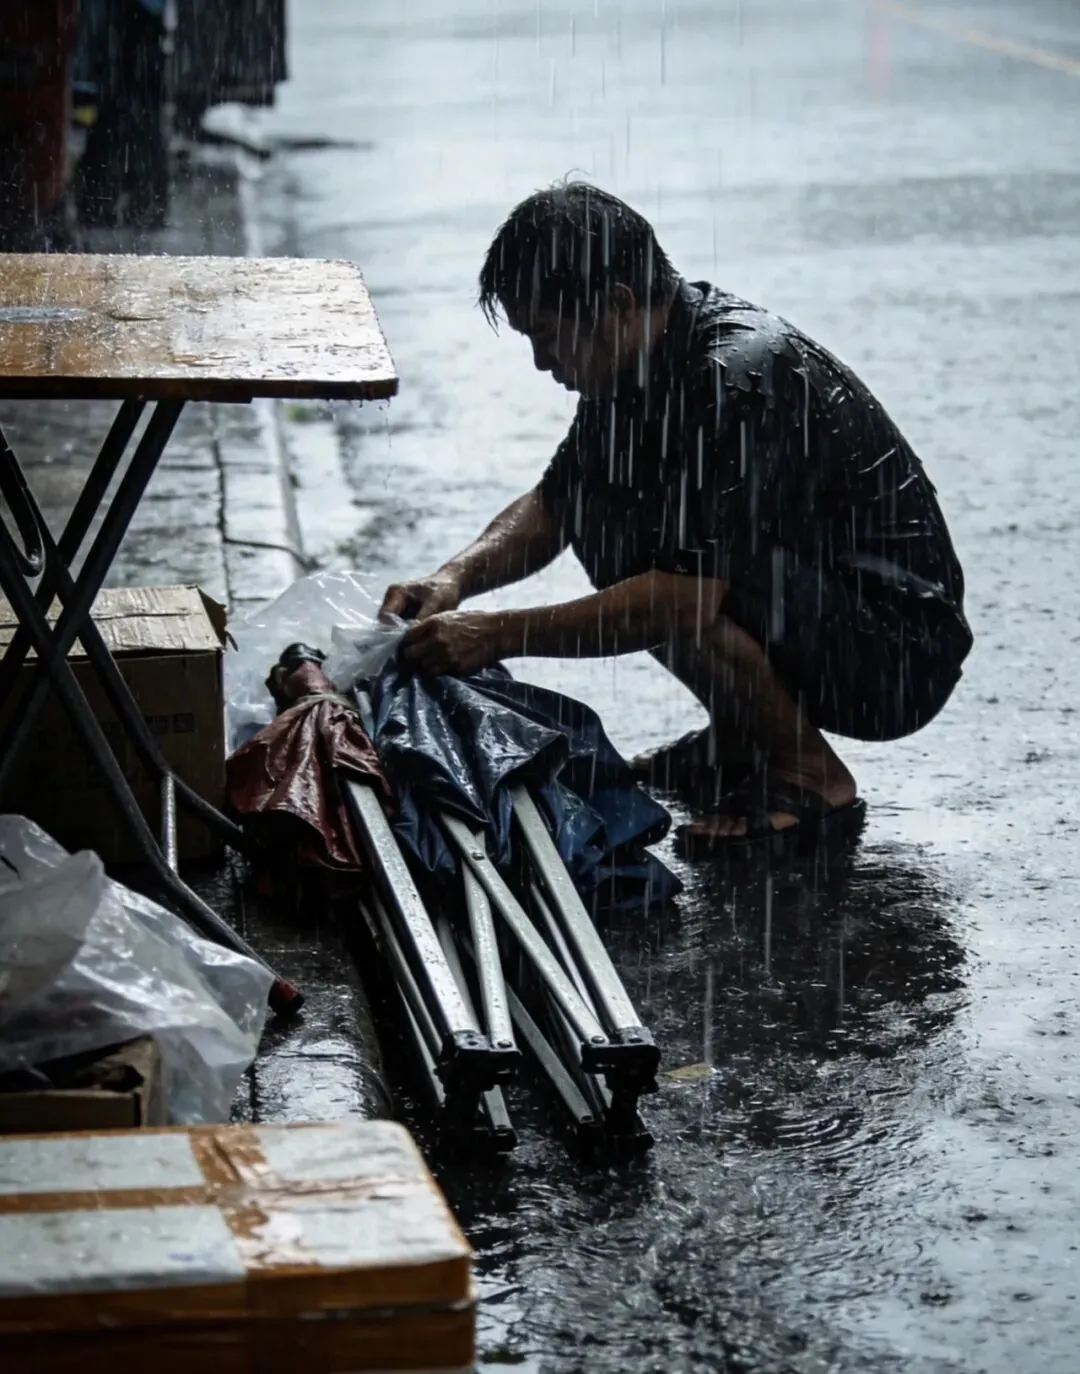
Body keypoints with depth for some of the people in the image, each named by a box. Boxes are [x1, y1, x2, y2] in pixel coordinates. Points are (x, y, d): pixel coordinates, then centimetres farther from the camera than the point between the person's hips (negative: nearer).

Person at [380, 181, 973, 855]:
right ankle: (742, 738, 13)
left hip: (901, 654, -9)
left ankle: (813, 778, -8)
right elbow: (552, 505, 13)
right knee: (595, 505, 4)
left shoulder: (735, 376, -27)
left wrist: (502, 634, -28)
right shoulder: (642, 354, 1)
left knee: (678, 581, -29)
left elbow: (687, 597, -33)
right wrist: (456, 578, -6)